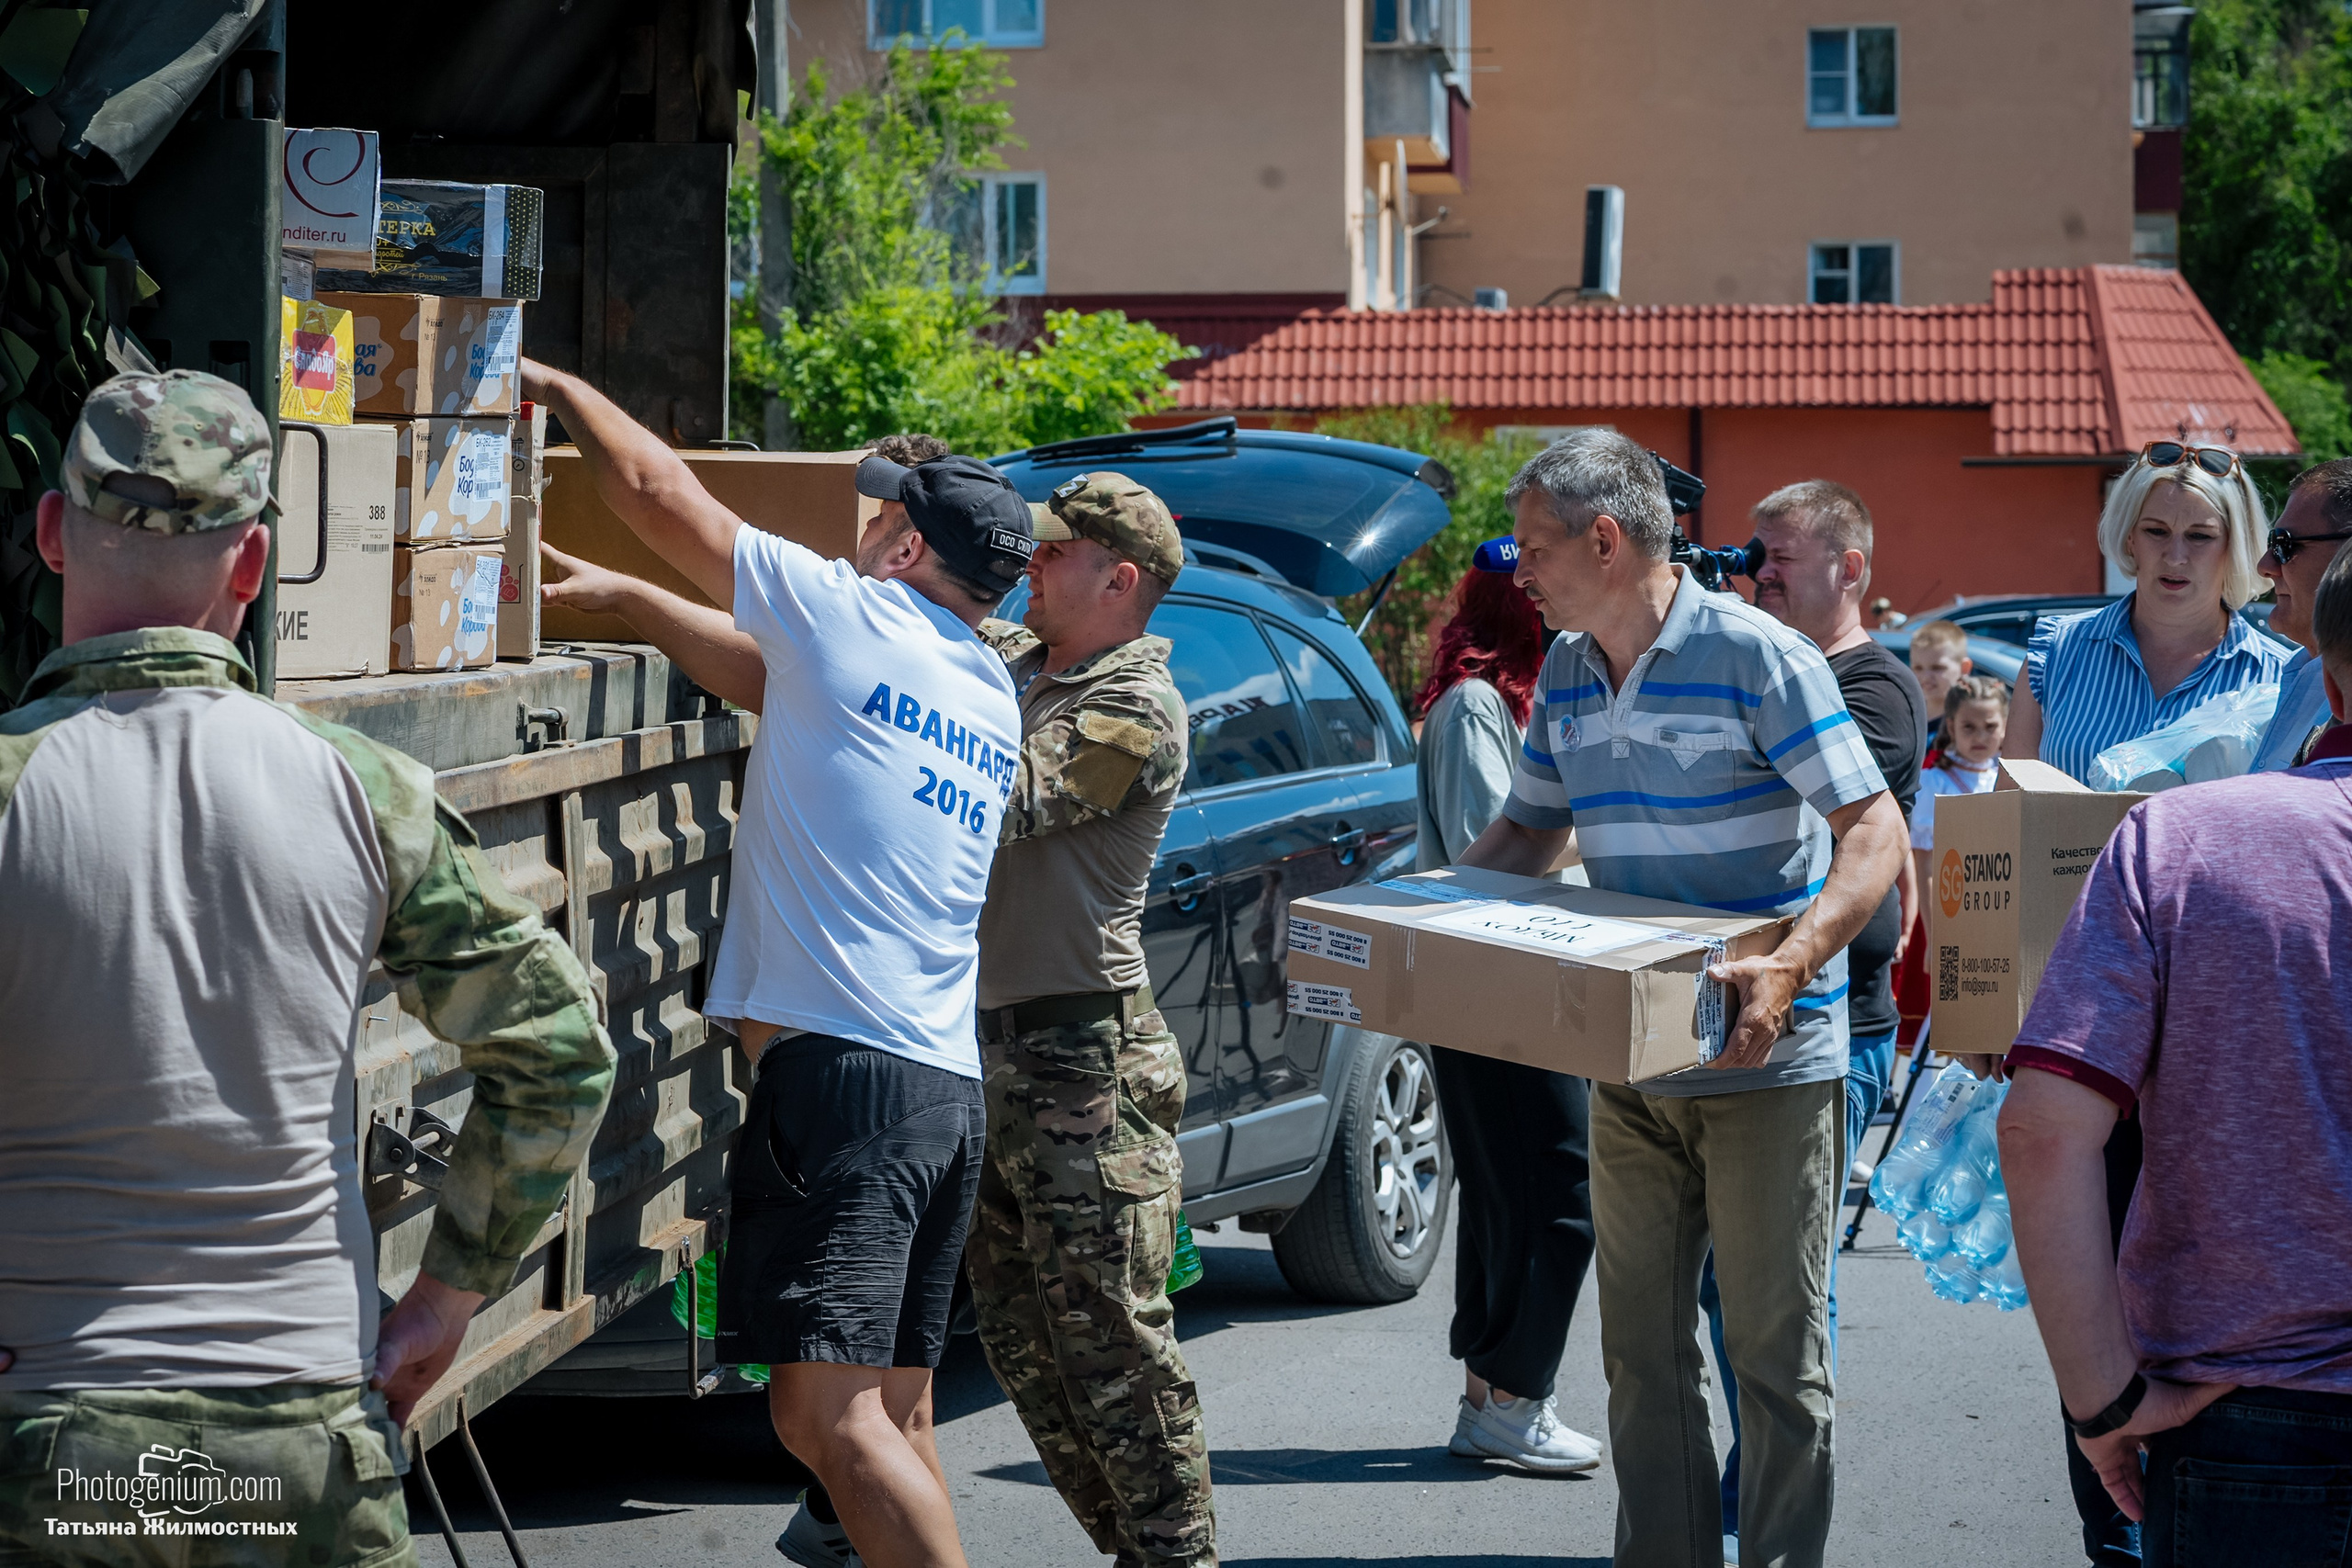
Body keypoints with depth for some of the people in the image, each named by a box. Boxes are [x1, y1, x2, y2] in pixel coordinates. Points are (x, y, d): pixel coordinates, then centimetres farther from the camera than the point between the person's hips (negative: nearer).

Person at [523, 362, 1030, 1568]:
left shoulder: (853, 616, -3)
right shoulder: (991, 696, 20)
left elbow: (660, 494, 4)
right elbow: (773, 676, 32)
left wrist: (554, 385, 20)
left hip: (841, 1065, -9)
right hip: (950, 1093, 9)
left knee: (825, 1410, -15)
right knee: (893, 1412, 11)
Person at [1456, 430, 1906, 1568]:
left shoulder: (1755, 656, -12)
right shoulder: (1566, 674, 10)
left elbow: (1877, 830, -15)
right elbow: (1528, 835, 22)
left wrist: (1788, 968, -30)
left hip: (1766, 1059, -7)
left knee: (1774, 1347, -2)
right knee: (1641, 1348, 9)